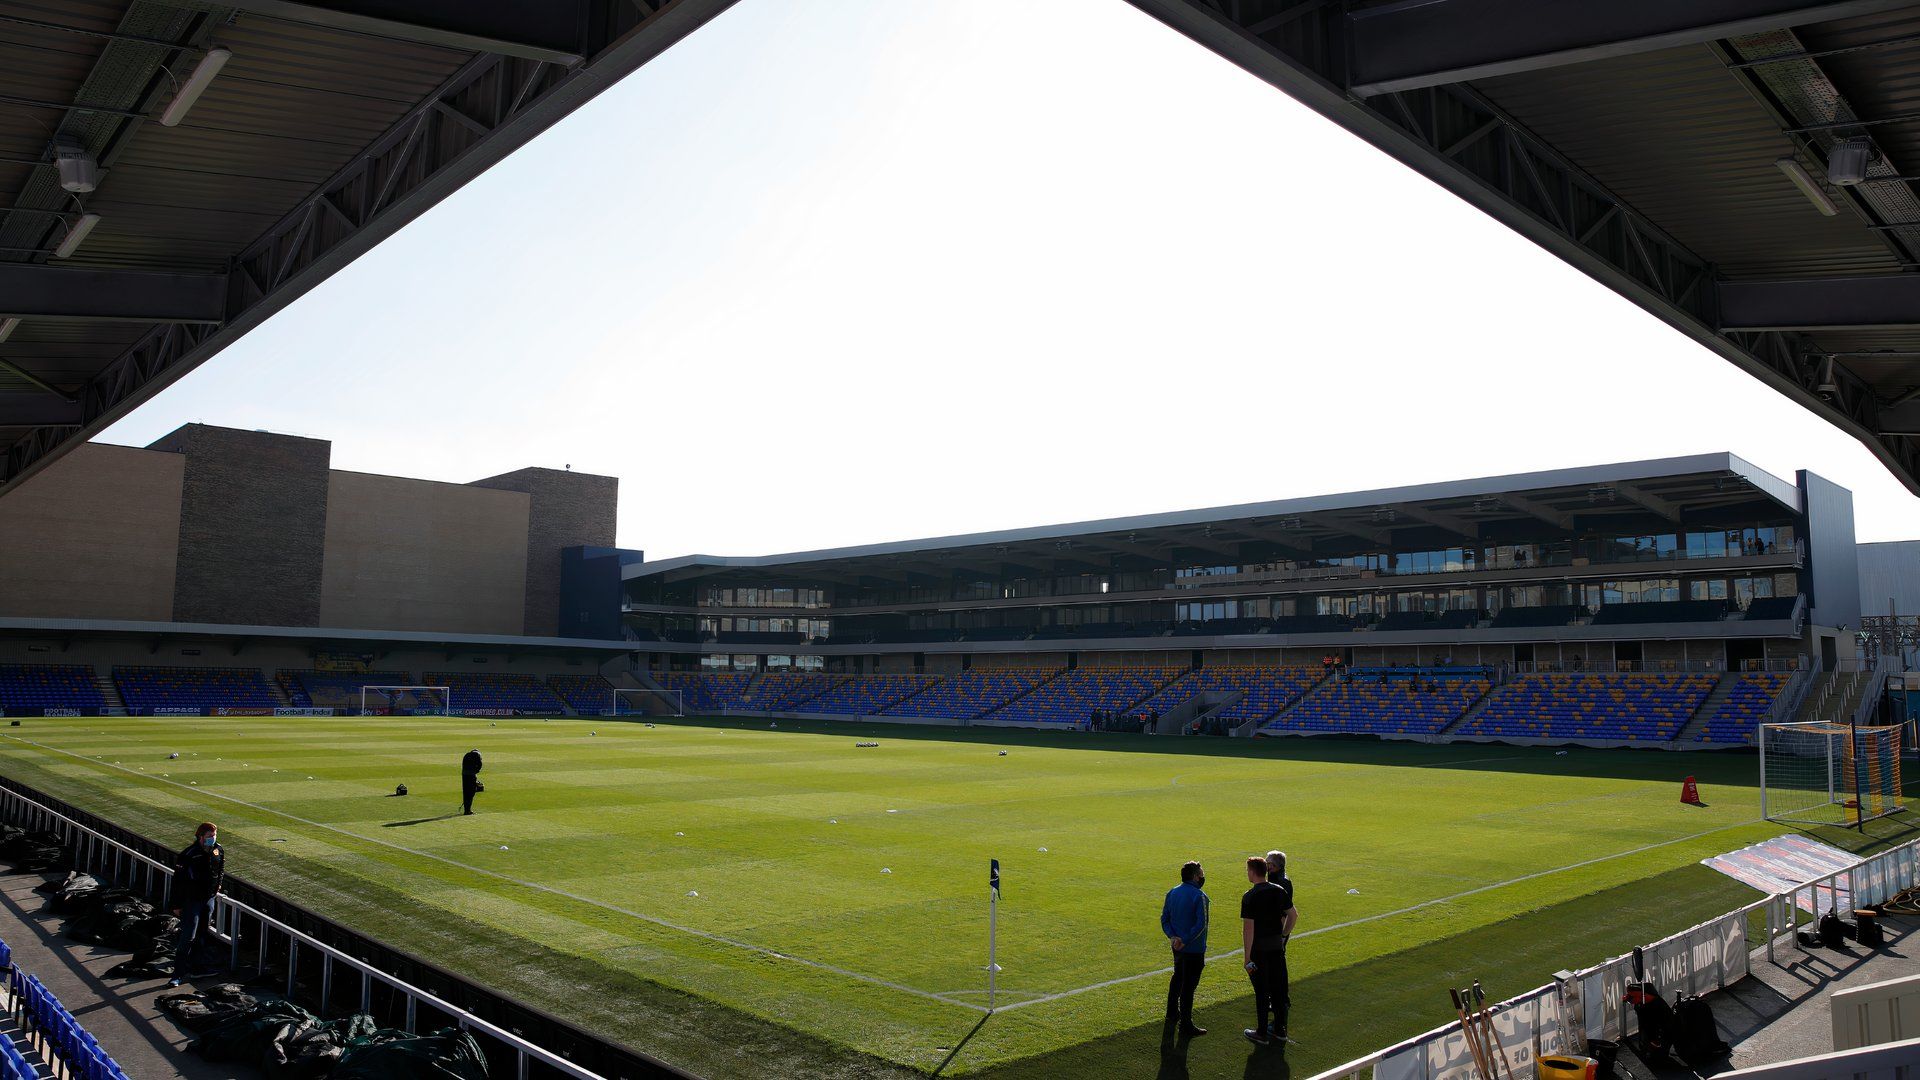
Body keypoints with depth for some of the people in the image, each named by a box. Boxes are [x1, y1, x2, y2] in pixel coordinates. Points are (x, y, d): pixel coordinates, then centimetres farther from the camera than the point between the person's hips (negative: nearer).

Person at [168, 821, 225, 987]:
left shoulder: (218, 851, -3)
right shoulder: (189, 855, -21)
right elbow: (178, 881, -16)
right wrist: (177, 905, -13)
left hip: (209, 899, 6)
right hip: (192, 900, -6)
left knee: (203, 932, 17)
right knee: (188, 936, -9)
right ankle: (177, 974, -3)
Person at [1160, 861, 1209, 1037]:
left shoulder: (1172, 893, 4)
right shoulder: (1199, 897, -18)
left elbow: (1164, 919, 3)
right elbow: (1201, 925, -25)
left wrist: (1173, 937, -8)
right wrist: (1185, 941, -21)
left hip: (1177, 946, 7)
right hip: (1194, 949, -7)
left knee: (1177, 978, 26)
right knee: (1188, 985, 1)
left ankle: (1172, 1014, 40)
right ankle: (1186, 1027, 8)